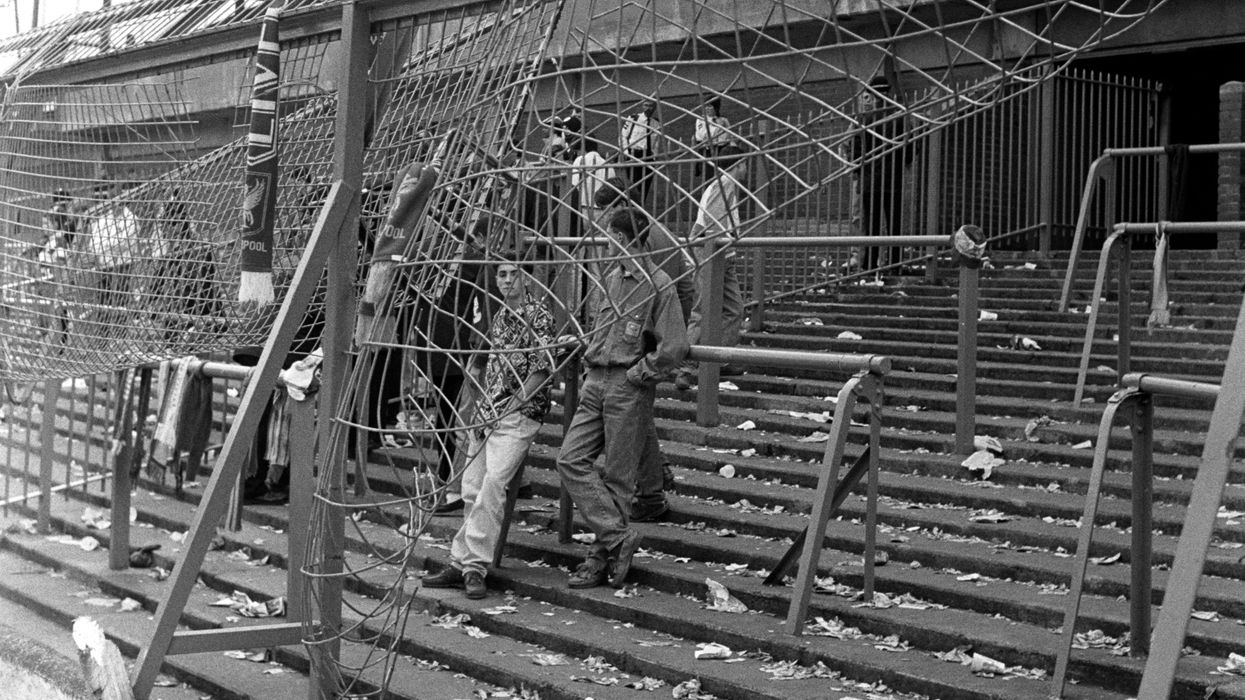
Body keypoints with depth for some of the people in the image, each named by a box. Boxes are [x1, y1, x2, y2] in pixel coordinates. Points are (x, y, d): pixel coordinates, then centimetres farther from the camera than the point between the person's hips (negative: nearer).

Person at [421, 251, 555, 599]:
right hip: (486, 413, 7)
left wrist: (508, 407, -15)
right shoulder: (499, 315, 16)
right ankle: (462, 563, 11)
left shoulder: (539, 314, -6)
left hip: (519, 413, -7)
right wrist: (482, 403, 8)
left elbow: (541, 371, -12)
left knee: (492, 484, -19)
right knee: (471, 489, 5)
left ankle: (475, 566, -16)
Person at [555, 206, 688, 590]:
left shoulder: (658, 285, -10)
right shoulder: (607, 279, 11)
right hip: (595, 384, 7)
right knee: (571, 460, -1)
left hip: (629, 389, -7)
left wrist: (637, 374, -11)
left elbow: (674, 348, -15)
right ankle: (618, 537, 3)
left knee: (617, 476, 0)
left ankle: (602, 558, 10)